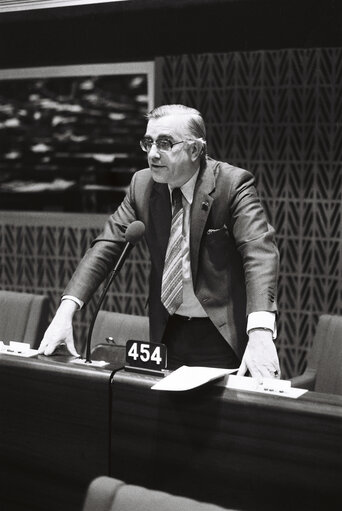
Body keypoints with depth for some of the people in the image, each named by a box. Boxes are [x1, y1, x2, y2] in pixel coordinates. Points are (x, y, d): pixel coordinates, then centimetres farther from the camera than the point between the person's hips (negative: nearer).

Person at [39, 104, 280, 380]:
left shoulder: (234, 183, -14)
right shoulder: (142, 184, 1)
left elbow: (260, 254, -26)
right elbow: (106, 247, -2)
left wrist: (260, 333, -42)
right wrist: (65, 311, -16)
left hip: (222, 334, -4)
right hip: (168, 331, 4)